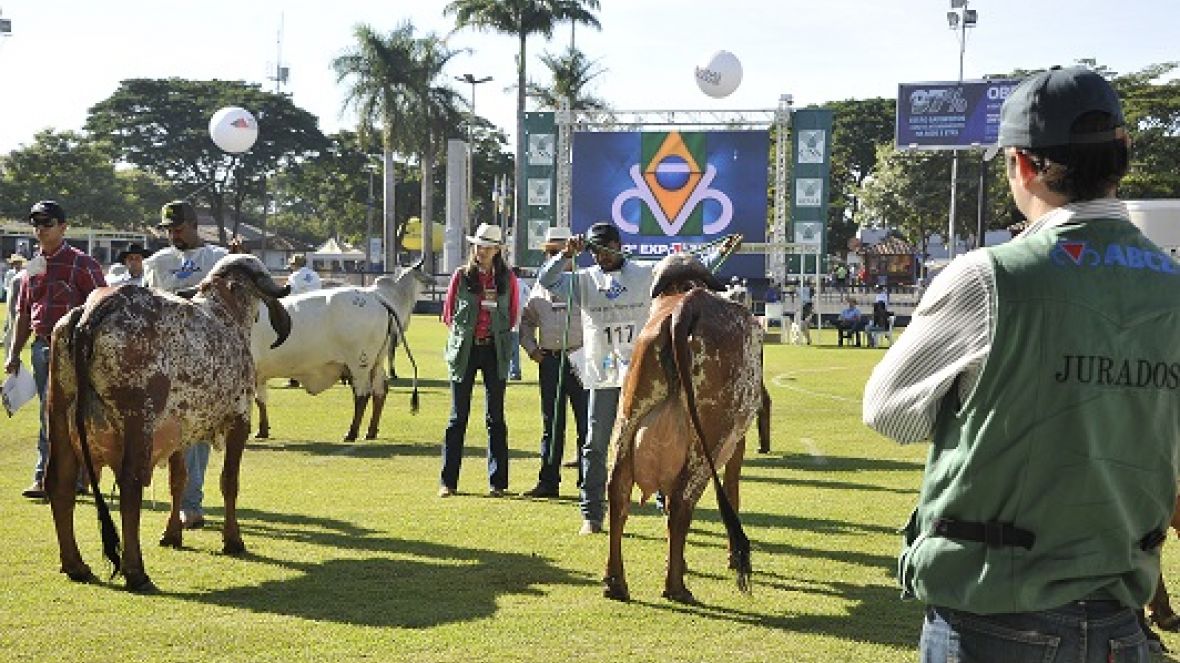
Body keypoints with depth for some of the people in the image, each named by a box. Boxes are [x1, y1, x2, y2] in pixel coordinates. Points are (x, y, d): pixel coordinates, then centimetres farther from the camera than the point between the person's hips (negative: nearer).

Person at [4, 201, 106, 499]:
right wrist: (14, 353, 15)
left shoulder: (81, 264, -5)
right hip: (41, 346, 6)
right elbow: (23, 314, 21)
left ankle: (45, 478, -4)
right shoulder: (33, 266, 15)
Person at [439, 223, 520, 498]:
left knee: (495, 417, 3)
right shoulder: (461, 276, 4)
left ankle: (497, 482, 9)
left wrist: (497, 332, 3)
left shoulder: (508, 278, 5)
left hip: (495, 351, 0)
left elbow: (513, 315, 12)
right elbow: (448, 313, 10)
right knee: (458, 416, 3)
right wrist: (464, 331, 2)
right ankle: (448, 481, 9)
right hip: (464, 351, 0)